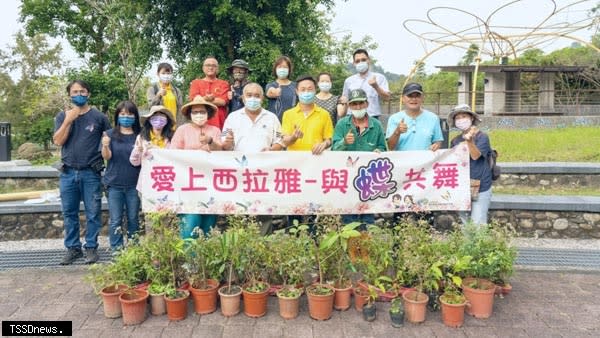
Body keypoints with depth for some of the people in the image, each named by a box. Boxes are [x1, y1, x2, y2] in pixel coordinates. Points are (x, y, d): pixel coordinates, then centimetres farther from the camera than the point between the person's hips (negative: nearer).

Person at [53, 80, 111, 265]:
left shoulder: (99, 117, 2)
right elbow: (58, 141, -3)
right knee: (69, 213, 8)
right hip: (68, 173, 3)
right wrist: (68, 120, -12)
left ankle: (91, 247, 13)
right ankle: (73, 248, 19)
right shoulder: (62, 116, 8)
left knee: (93, 213, 1)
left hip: (91, 173, -2)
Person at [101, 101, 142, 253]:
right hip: (114, 184, 0)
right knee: (115, 220, 3)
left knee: (133, 219, 11)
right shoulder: (110, 134, 1)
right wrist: (106, 146, -28)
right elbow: (106, 156, -7)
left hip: (134, 184, 1)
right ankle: (116, 250, 12)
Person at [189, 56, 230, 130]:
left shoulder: (224, 84, 12)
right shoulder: (196, 83, 16)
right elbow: (194, 100, 1)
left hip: (219, 123, 0)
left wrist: (202, 99, -3)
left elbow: (223, 101, -4)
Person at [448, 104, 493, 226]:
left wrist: (470, 140, -35)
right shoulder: (455, 141, 7)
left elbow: (475, 156, -20)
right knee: (464, 223, 14)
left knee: (477, 223, -5)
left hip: (480, 187, -5)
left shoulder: (482, 137, -7)